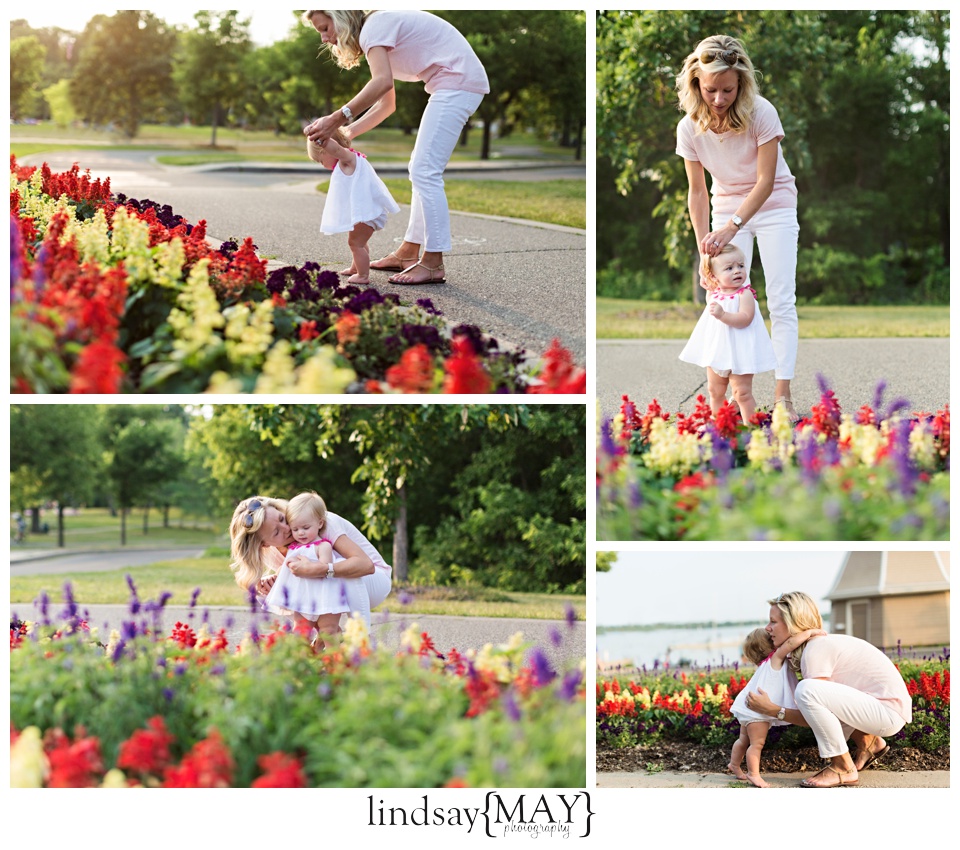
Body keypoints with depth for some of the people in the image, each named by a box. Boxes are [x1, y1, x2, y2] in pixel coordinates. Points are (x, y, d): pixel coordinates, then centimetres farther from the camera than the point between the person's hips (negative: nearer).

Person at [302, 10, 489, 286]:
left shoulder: (374, 26, -11)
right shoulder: (380, 33, 20)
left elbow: (383, 81, -29)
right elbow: (386, 104, 20)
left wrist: (338, 119, -32)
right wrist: (348, 132, 9)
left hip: (458, 80, -11)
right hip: (454, 85, 11)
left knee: (425, 171, -12)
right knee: (422, 169, 13)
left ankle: (433, 264, -13)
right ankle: (408, 253, 16)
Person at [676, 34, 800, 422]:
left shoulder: (761, 113, -25)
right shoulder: (690, 127, -15)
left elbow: (765, 182, -24)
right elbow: (697, 192, -7)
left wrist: (731, 229, -32)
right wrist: (704, 248, -13)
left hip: (773, 206, -3)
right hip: (728, 208, 3)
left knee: (781, 300, -9)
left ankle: (783, 394, -12)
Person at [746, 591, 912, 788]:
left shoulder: (815, 650, -16)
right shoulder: (821, 642, 11)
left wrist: (773, 710, -19)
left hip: (890, 711, -10)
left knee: (807, 690, -26)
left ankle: (844, 769, -14)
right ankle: (867, 742, 19)